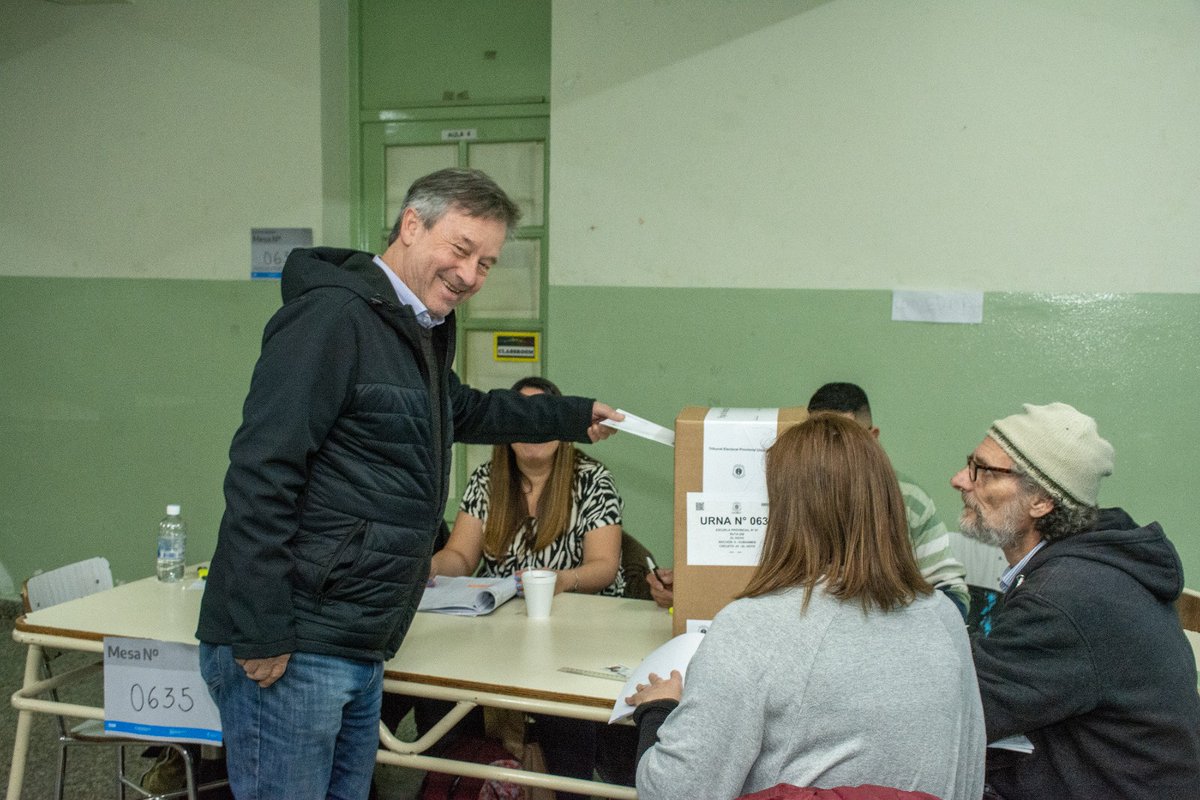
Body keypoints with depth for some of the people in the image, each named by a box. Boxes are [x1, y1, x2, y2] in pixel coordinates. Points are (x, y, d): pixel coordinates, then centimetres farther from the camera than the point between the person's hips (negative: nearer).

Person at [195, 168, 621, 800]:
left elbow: (462, 410, 38)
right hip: (288, 650, -9)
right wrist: (262, 636, -22)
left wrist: (574, 417, 45)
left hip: (359, 653, 9)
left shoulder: (421, 335, 17)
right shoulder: (334, 314, -14)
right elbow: (261, 473, -21)